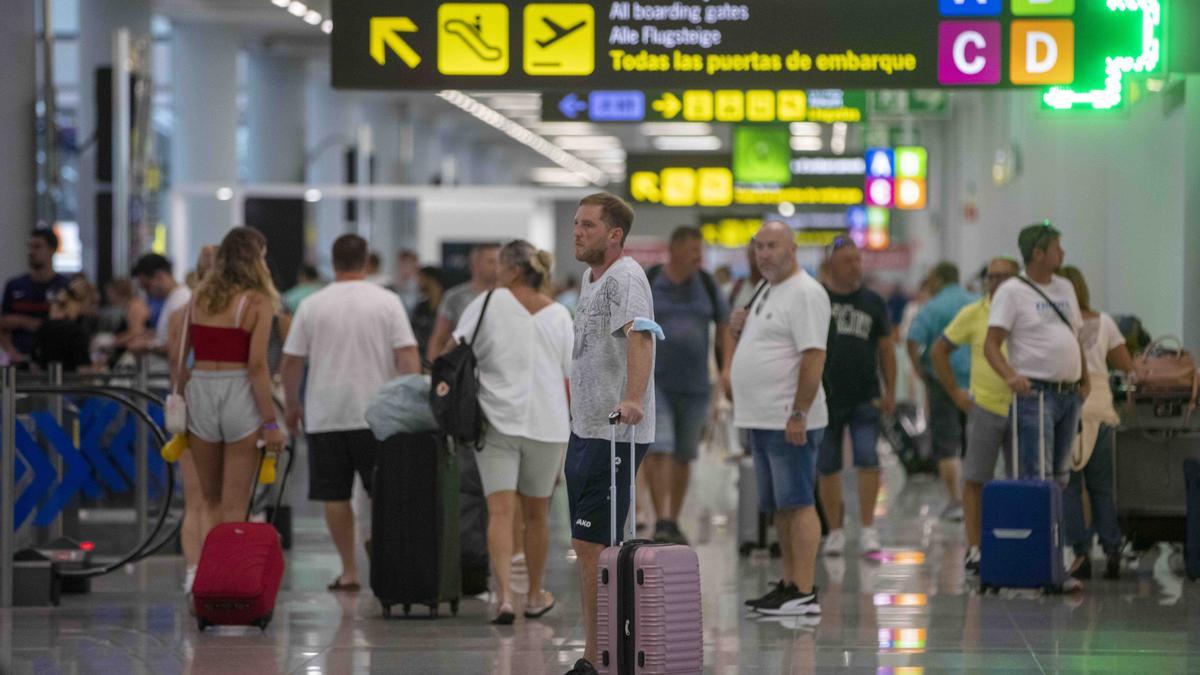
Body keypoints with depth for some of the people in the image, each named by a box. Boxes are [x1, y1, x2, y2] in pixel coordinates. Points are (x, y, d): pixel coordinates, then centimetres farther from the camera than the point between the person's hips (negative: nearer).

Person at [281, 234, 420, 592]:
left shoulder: (312, 305, 2)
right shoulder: (386, 302, -1)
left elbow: (291, 361, 4)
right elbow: (407, 355, -7)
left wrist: (292, 407, 16)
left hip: (325, 416, 0)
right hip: (376, 415, 0)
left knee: (335, 495, 5)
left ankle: (349, 569, 5)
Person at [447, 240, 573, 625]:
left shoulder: (490, 303, -3)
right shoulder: (559, 315, 5)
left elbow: (454, 350, -4)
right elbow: (569, 377, 5)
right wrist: (566, 420, 16)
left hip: (497, 421, -2)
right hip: (547, 423, 2)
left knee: (499, 510, -6)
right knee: (536, 513, 15)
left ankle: (504, 596, -22)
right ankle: (535, 596, 27)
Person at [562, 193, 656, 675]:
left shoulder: (625, 278, -15)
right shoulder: (590, 277, 16)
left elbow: (639, 337, -32)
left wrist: (632, 399, -46)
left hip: (614, 433, -10)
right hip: (584, 430, 10)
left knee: (593, 548, -11)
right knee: (586, 547, 14)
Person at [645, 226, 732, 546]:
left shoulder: (707, 285, 6)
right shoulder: (647, 283, -4)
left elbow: (724, 329, 12)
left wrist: (728, 368, 0)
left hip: (694, 384, 4)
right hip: (655, 379, -4)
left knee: (684, 456, 10)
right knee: (659, 450, -16)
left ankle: (674, 521, 22)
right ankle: (662, 522, -17)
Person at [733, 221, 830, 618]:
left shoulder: (805, 294, -12)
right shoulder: (769, 292, 19)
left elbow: (813, 356, -20)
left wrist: (798, 414, -24)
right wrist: (741, 329, 8)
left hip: (789, 422, -10)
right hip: (762, 420, 10)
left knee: (797, 503, -9)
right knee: (780, 507, 12)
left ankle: (804, 592, -9)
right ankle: (789, 585, 18)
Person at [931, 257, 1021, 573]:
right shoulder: (973, 314, -1)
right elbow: (939, 351, 7)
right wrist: (956, 393, 2)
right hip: (984, 407, -1)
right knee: (975, 480, -1)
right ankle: (974, 549, 3)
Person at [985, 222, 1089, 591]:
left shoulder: (1065, 288, 17)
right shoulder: (1012, 291, -6)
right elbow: (991, 344, -11)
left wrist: (1086, 381, 14)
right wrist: (1011, 376, -28)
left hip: (1069, 395, 8)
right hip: (1036, 394, -8)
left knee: (1060, 478, 10)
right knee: (1036, 479, -12)